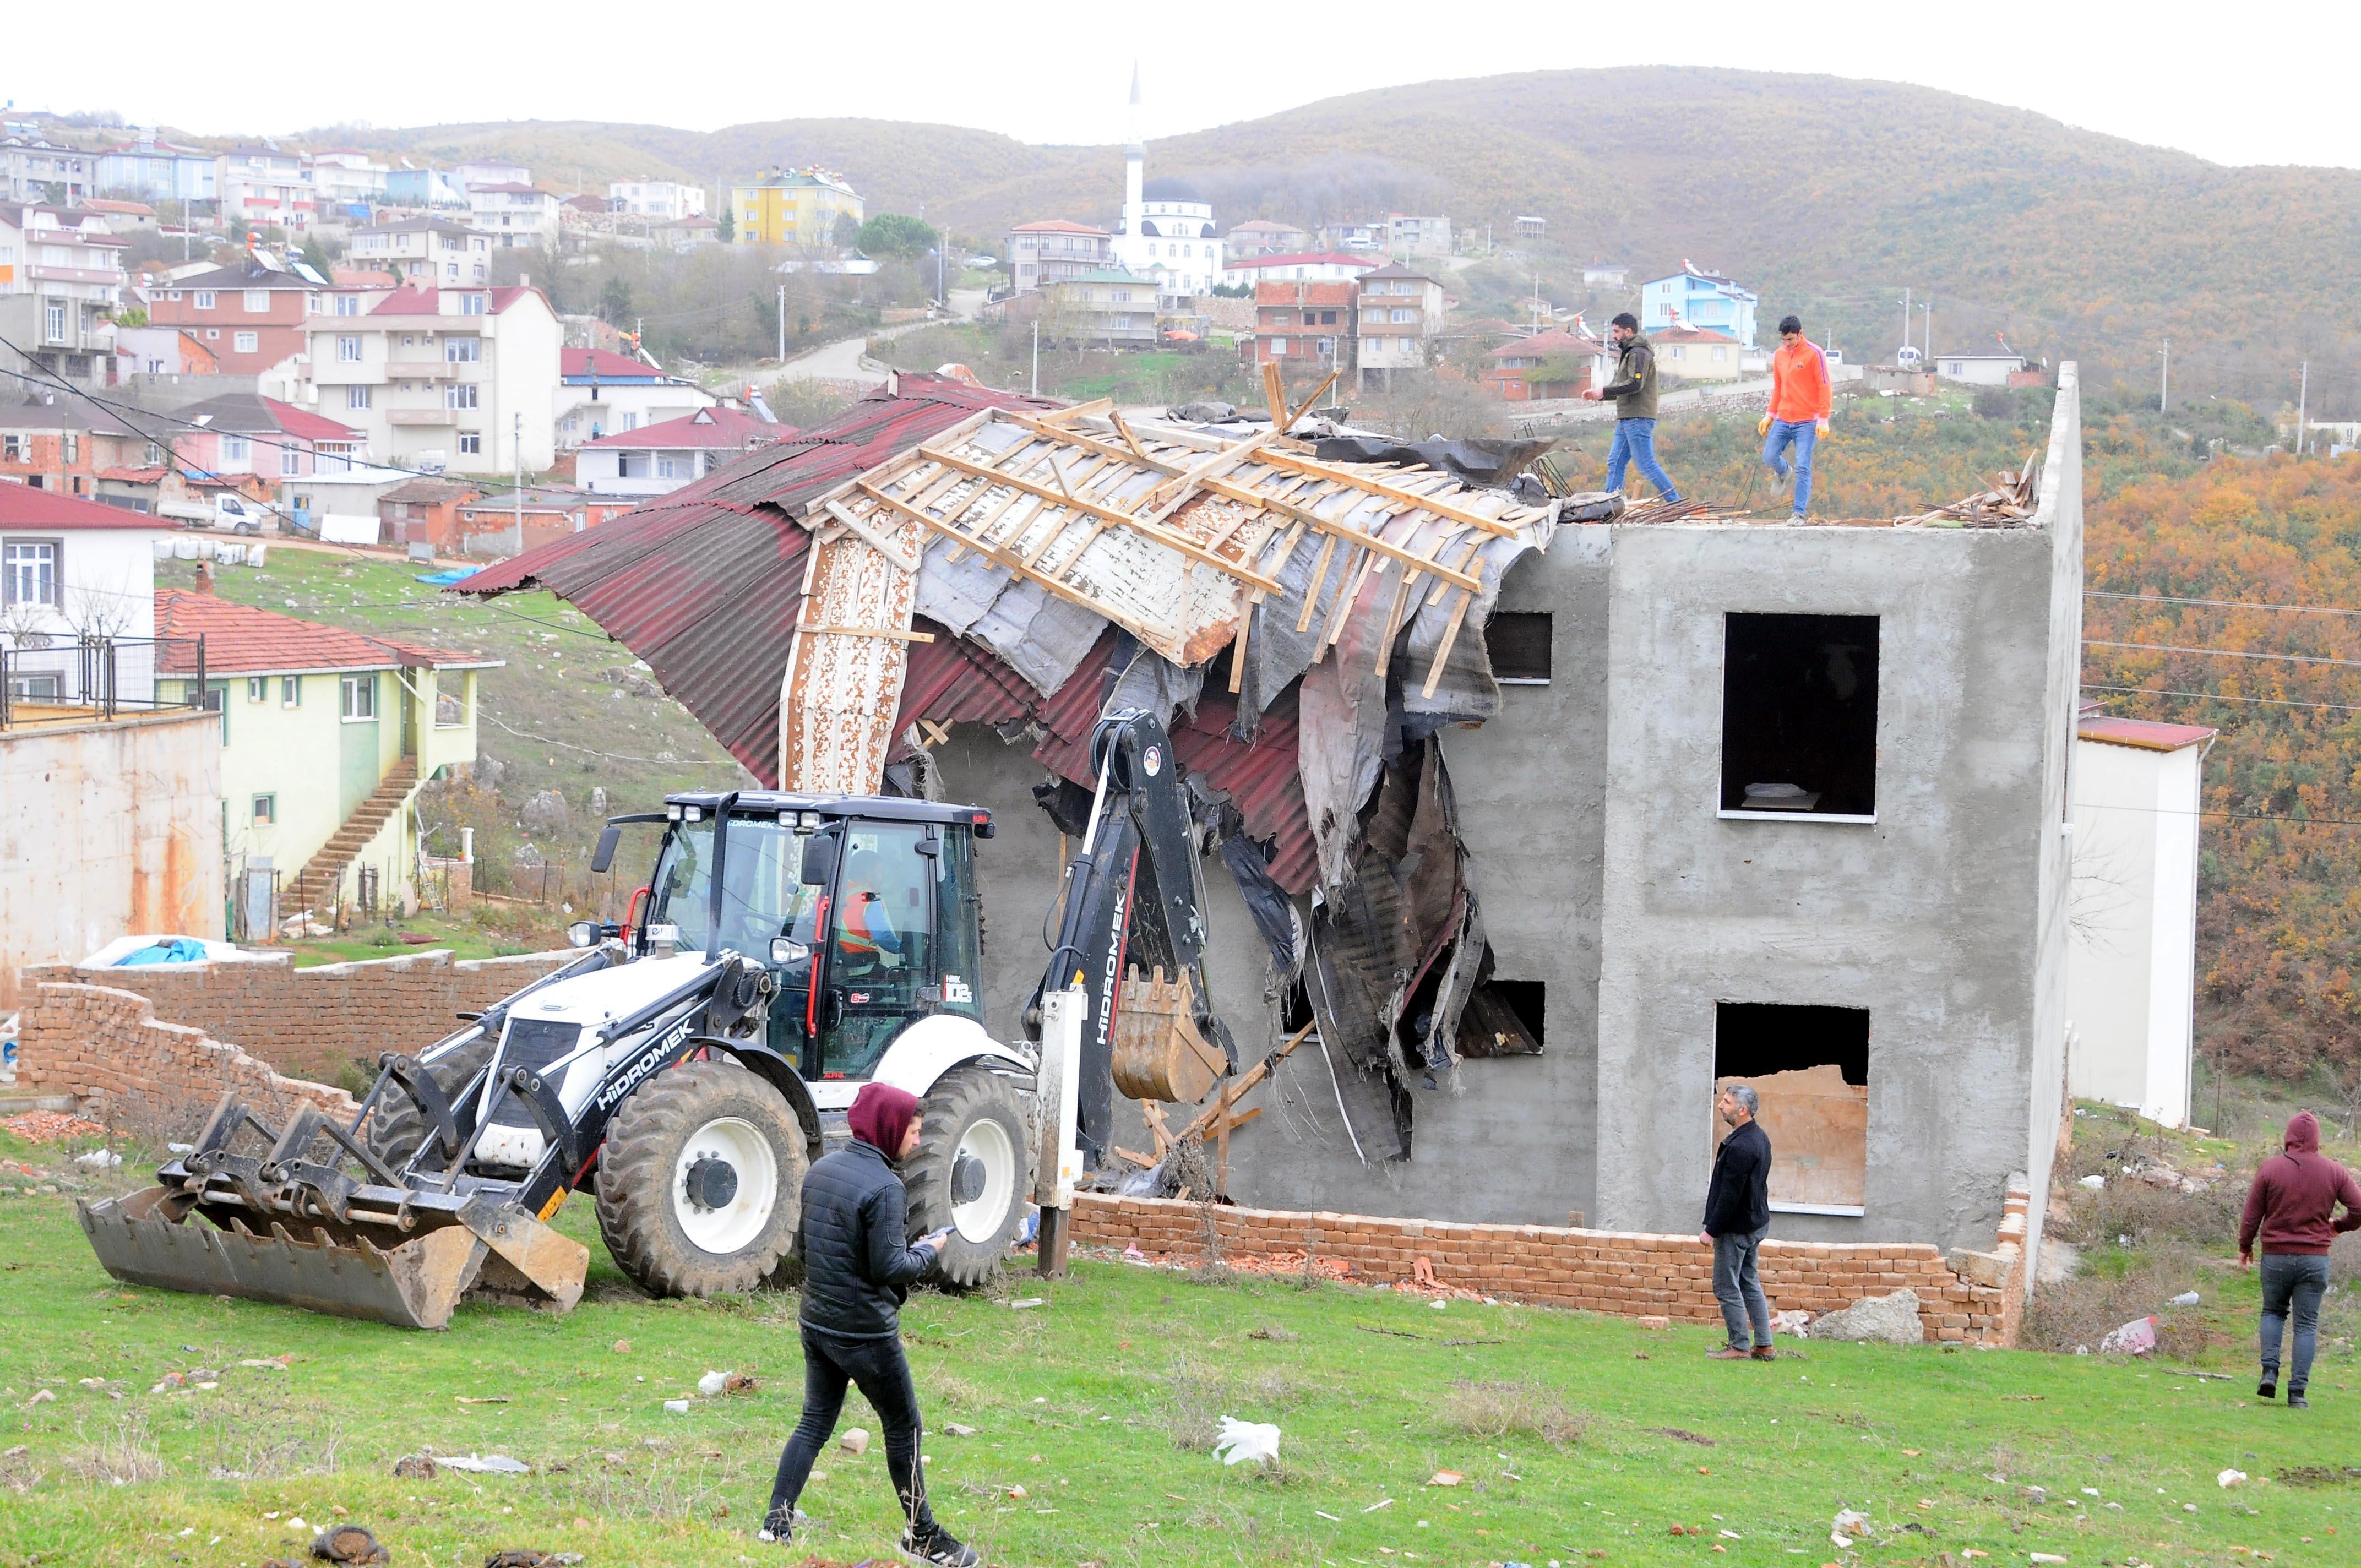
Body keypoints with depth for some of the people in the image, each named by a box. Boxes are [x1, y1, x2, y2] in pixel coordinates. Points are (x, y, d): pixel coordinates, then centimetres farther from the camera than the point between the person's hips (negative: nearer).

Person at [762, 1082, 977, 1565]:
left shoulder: (820, 1170, 6)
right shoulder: (884, 1187, -20)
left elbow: (802, 1243, 14)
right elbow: (890, 1267, -22)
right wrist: (927, 1251, -5)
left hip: (817, 1322, 7)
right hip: (867, 1331, -7)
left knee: (815, 1423, 14)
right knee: (903, 1429, 7)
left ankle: (777, 1522, 7)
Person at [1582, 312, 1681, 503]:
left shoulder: (1639, 353, -10)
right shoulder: (1628, 353, 22)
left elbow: (1635, 384, -21)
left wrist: (1604, 391, -17)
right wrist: (1598, 394, 8)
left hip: (1638, 419, -11)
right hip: (1626, 419, 11)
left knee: (1647, 465, -10)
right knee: (1615, 464, 7)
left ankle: (1676, 503, -8)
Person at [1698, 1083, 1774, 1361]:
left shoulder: (1740, 1147, -24)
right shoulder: (1760, 1138, 8)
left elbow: (1730, 1195, -24)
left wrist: (1712, 1230, -17)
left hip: (1736, 1227, -10)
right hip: (1756, 1222, 10)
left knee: (1727, 1288, -1)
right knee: (1750, 1284, 16)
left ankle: (1739, 1347, 4)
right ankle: (1764, 1346, 18)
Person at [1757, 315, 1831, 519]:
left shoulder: (1814, 354, -8)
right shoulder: (1779, 355, 11)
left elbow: (1824, 388, -9)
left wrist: (1823, 420, -13)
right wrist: (1770, 415, 16)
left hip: (1807, 422, -6)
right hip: (1783, 420, 6)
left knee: (1803, 468, -10)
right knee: (1769, 458, 3)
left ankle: (1799, 513, -9)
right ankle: (1784, 474, 38)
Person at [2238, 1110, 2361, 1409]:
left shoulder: (2271, 1168, -5)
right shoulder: (2334, 1172, -2)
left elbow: (2252, 1214, -2)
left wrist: (2245, 1247, 13)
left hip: (2275, 1256, 0)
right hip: (2315, 1258, 0)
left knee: (2273, 1311, 20)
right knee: (2307, 1324, 5)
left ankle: (2270, 1371, 1)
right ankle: (2297, 1392, 0)